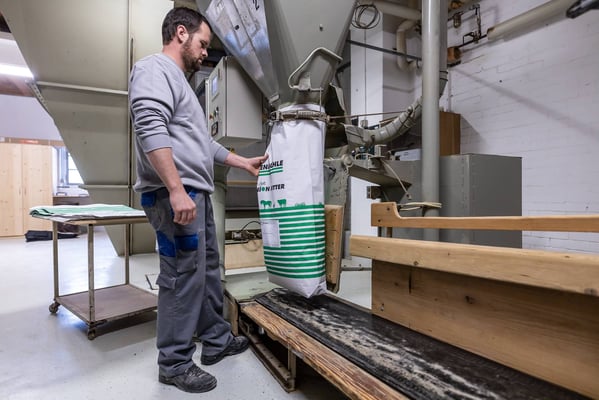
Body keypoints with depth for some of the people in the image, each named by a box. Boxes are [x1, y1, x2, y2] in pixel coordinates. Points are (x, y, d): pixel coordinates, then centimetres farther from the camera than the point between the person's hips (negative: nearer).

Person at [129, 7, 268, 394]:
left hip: (197, 194, 10)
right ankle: (175, 363, 13)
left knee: (208, 271, 14)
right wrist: (176, 190, -26)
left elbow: (202, 141, 27)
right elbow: (152, 133, -20)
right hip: (174, 195, -10)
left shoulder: (181, 81, 26)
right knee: (184, 277, -4)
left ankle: (217, 341, 29)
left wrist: (244, 162, 27)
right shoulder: (155, 69, -4)